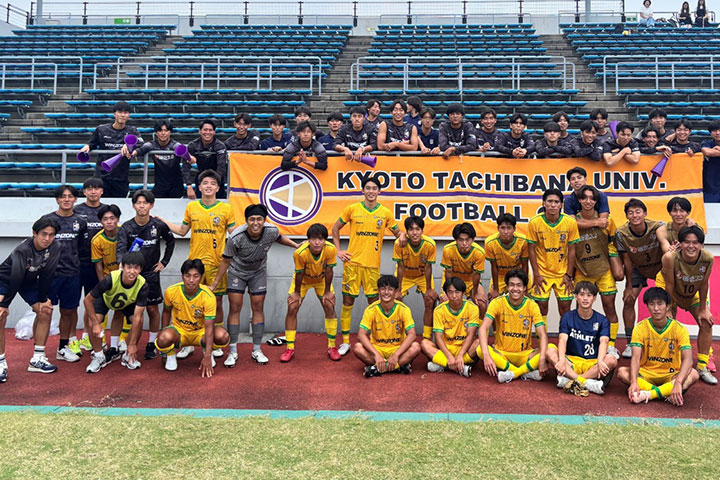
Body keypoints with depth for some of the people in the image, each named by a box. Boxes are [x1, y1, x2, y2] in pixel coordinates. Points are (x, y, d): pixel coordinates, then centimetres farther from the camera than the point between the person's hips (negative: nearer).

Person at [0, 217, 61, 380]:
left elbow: (47, 275, -15)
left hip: (30, 281, 5)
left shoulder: (55, 248, -21)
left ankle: (37, 359, 2)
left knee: (45, 310, -6)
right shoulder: (23, 249, -35)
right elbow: (16, 278, -36)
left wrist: (42, 299, -10)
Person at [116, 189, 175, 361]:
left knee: (153, 309, 5)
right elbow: (121, 249, -18)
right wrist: (122, 263, -38)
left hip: (151, 274, 1)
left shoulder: (158, 225, -2)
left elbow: (171, 241, 15)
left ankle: (151, 344, 18)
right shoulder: (126, 228, -6)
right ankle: (130, 345, 17)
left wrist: (164, 261, 9)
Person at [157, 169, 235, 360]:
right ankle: (188, 344, 16)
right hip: (194, 261, 2)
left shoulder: (226, 208, 2)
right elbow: (182, 231, 18)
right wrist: (161, 221, 14)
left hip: (217, 263, -2)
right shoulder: (191, 207, 9)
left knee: (217, 303, 5)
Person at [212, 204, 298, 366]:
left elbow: (279, 238, 4)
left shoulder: (271, 231, -24)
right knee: (235, 309, -5)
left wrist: (296, 245, 6)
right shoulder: (236, 237, -31)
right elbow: (226, 261, -17)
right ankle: (233, 351, 6)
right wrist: (215, 284, -12)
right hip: (237, 272, -2)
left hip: (259, 272, 2)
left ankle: (257, 350, 13)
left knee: (258, 308, 2)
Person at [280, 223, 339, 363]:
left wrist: (327, 291, -11)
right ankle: (290, 349, 3)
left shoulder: (331, 249, -33)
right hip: (303, 280, -1)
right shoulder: (300, 253, -37)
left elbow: (328, 271, -19)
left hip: (322, 279, 1)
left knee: (330, 307, -8)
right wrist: (297, 292, -11)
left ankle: (332, 347, 7)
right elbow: (299, 274, -23)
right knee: (292, 308, -9)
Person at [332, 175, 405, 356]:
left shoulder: (385, 212, 5)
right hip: (352, 262, -1)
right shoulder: (352, 209, 2)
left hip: (373, 265, 1)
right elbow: (335, 228, 11)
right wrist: (338, 251, 4)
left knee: (374, 302, 5)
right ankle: (345, 341, 15)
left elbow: (397, 232, 15)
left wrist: (402, 236, -9)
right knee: (348, 301, 4)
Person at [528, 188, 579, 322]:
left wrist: (569, 275, -3)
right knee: (541, 305, 0)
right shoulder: (534, 222, -12)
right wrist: (536, 275, -8)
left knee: (565, 305, 3)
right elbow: (531, 249, -5)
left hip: (563, 272, 1)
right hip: (542, 272, -1)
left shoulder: (571, 222, -10)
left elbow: (571, 250, -2)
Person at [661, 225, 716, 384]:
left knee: (706, 322, -1)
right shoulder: (670, 257, -38)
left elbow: (704, 284, -15)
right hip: (669, 291, -4)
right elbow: (670, 285, -27)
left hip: (693, 293, 4)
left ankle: (702, 366, 11)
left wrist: (702, 310, -7)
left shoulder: (708, 258, -29)